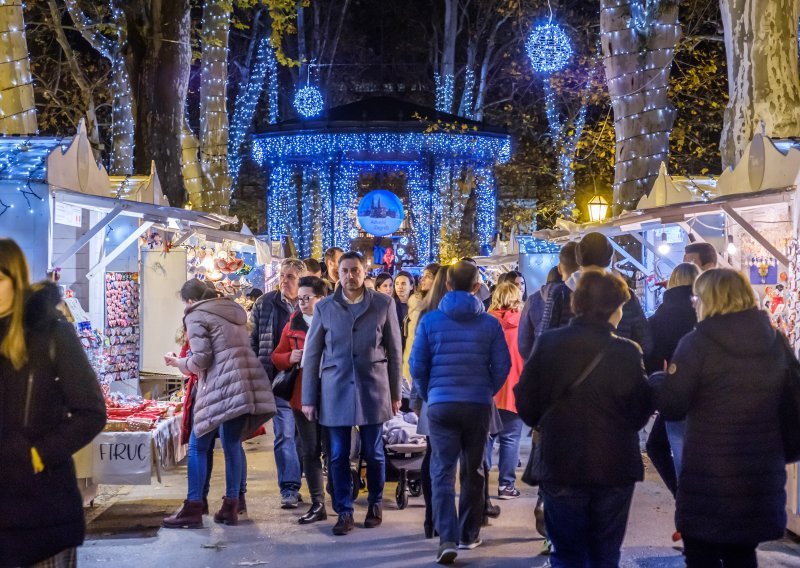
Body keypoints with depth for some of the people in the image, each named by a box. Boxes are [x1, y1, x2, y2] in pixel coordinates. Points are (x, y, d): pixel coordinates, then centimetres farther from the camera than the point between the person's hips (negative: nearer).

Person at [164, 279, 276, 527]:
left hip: (221, 387, -7)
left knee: (198, 446, 1)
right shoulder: (235, 309, 21)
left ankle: (193, 509, 0)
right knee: (232, 444, 12)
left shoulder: (196, 316, -1)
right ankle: (231, 507, 11)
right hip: (248, 384, 7)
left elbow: (200, 360, -9)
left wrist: (177, 362, 9)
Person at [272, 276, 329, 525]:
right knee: (310, 451, 8)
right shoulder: (293, 325, 10)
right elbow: (277, 357, 15)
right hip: (302, 395, 5)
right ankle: (317, 505, 15)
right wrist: (290, 357, -5)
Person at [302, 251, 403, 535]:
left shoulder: (383, 304, 1)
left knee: (373, 453, 8)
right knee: (339, 456, 2)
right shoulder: (325, 308, 3)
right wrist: (308, 398, 2)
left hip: (373, 389, 0)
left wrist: (395, 393, 5)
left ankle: (375, 505, 27)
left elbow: (394, 351, 5)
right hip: (336, 391, 1)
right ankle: (344, 512, 13)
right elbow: (312, 355, 5)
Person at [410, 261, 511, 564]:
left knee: (443, 471, 1)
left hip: (441, 404, -1)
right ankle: (469, 534, 23)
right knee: (473, 470, 15)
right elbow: (502, 366, 0)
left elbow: (417, 365, 0)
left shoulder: (430, 320, -2)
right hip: (479, 405, 1)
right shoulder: (490, 323, -1)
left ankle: (447, 538, -12)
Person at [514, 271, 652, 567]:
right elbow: (639, 415, -8)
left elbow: (526, 406, -3)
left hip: (560, 467, 1)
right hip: (614, 468, -1)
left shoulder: (547, 344, -7)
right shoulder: (627, 352, -12)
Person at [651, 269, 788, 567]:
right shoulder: (776, 341, 3)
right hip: (762, 472, 5)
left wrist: (658, 380, 7)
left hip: (709, 475, -5)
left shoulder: (698, 343, -13)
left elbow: (672, 407, -11)